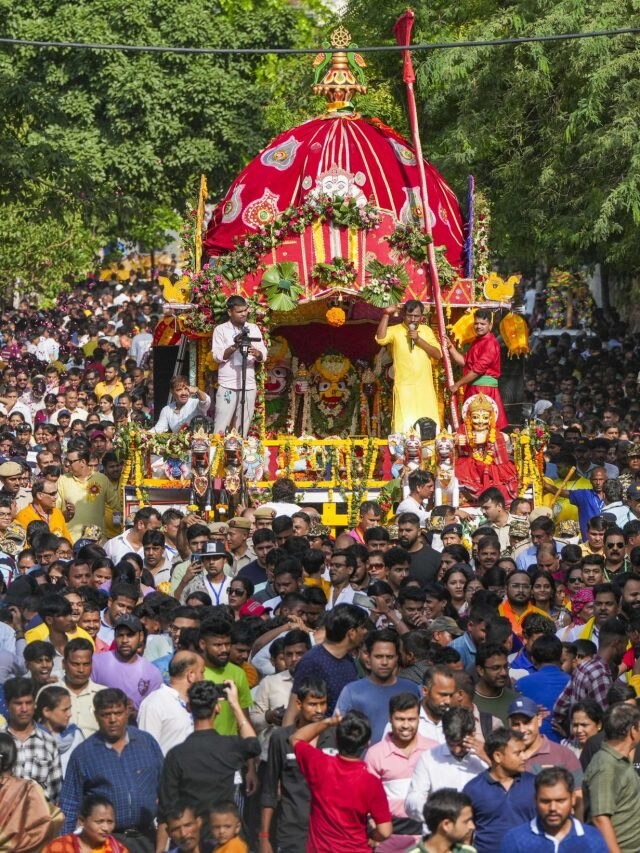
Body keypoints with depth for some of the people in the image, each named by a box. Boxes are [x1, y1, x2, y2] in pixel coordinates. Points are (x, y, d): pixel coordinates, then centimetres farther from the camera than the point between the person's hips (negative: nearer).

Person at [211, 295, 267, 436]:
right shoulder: (221, 330, 2)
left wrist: (256, 353, -17)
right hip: (228, 385, -3)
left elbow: (263, 355, 5)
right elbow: (218, 356, -7)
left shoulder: (254, 329, 11)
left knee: (242, 429, 5)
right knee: (221, 428, -6)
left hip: (249, 385, 3)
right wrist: (234, 346, -21)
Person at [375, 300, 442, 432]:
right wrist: (387, 314, -18)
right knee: (405, 427, -12)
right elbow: (380, 339, -21)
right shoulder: (395, 330, 0)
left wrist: (419, 340, -8)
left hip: (425, 387, 4)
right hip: (404, 387, -4)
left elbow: (438, 355, 3)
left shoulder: (427, 330, 13)